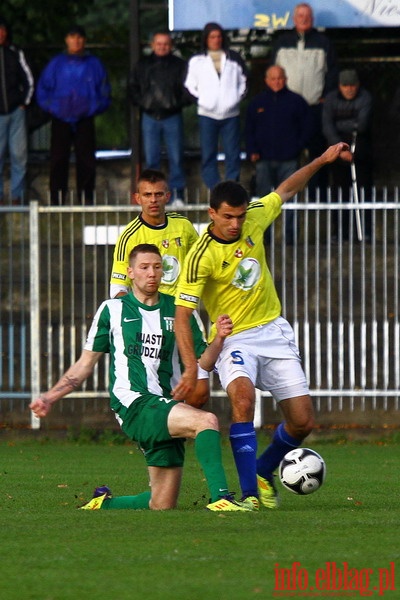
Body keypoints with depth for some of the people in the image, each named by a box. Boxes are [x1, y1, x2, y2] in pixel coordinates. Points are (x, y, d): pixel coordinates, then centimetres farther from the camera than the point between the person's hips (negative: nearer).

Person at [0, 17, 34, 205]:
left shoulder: (15, 53, 7)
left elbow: (28, 80, 14)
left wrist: (24, 103, 6)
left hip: (16, 112, 2)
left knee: (19, 155, 1)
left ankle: (17, 196, 7)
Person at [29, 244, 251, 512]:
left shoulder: (178, 310, 15)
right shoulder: (112, 310, 9)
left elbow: (202, 362, 12)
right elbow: (86, 364, 13)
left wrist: (220, 339, -7)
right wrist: (50, 397, 5)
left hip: (168, 407, 5)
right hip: (134, 404, -5)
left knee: (162, 506, 2)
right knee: (206, 421, -30)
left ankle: (103, 504, 28)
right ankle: (221, 498, -38)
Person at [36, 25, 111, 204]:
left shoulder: (94, 64, 7)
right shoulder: (56, 64, 7)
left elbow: (104, 91, 13)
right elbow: (43, 88, 12)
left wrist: (96, 107, 0)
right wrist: (50, 106, 1)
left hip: (85, 120, 0)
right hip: (60, 120, 0)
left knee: (86, 160, -2)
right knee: (58, 160, -2)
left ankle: (86, 198, 4)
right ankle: (56, 200, 1)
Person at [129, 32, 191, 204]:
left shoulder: (180, 65, 4)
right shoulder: (142, 65, 9)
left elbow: (188, 88, 4)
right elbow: (133, 87, 13)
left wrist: (178, 103, -9)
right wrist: (141, 103, -1)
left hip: (172, 117, -1)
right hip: (150, 117, 1)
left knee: (176, 158, -3)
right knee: (151, 159, 1)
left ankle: (178, 194, 1)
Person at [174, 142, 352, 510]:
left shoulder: (254, 218, -6)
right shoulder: (201, 257, -21)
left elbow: (285, 190, 16)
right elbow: (182, 315, -21)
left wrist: (321, 161, 14)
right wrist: (191, 367, -30)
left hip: (274, 331, 5)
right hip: (234, 338, -5)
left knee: (303, 421, 0)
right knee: (242, 396, -35)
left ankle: (264, 472, 29)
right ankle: (249, 493, -32)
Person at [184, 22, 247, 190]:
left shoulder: (234, 59, 10)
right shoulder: (196, 61, 7)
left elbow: (244, 80, 16)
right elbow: (190, 85, 8)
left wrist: (238, 98, 2)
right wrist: (201, 99, -5)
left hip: (230, 113, 1)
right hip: (207, 114, -1)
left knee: (233, 154, -1)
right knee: (208, 155, -1)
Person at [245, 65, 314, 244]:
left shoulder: (296, 101, 6)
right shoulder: (257, 103, 11)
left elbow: (307, 128, 8)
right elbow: (249, 130, 14)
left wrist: (297, 148, -5)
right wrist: (252, 152, 0)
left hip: (289, 160, -1)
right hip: (264, 160, 2)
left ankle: (289, 235, -1)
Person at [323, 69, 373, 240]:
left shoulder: (365, 98, -5)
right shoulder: (331, 99, 2)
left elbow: (362, 125, -16)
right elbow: (327, 127, -7)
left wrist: (339, 125, -8)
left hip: (361, 152, -2)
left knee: (364, 190, -6)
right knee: (340, 192, 1)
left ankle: (366, 231, -4)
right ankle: (340, 231, 6)